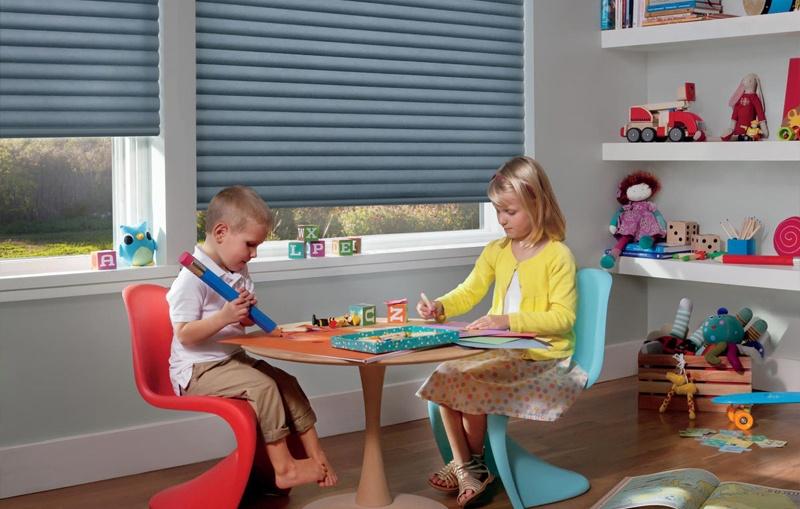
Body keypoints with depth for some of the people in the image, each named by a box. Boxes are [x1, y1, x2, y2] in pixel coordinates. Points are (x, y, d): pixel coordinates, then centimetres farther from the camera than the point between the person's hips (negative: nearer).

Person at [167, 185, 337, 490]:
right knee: (263, 386, -25)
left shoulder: (239, 275, 10)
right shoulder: (193, 279, -18)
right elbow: (184, 335, -22)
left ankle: (316, 457, 3)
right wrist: (224, 317, -32)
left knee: (286, 382, -2)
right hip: (197, 370, -9)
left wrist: (247, 312, -5)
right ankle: (284, 468, -17)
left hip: (232, 360, 9)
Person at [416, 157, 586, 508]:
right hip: (500, 349, 7)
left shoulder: (558, 255, -11)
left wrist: (509, 320, -27)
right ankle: (466, 468, -8)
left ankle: (470, 463, 0)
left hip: (542, 355, -6)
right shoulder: (496, 251, 10)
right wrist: (439, 307, -8)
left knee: (470, 381, -24)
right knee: (445, 375, -17)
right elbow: (468, 293, 13)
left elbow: (563, 317, -17)